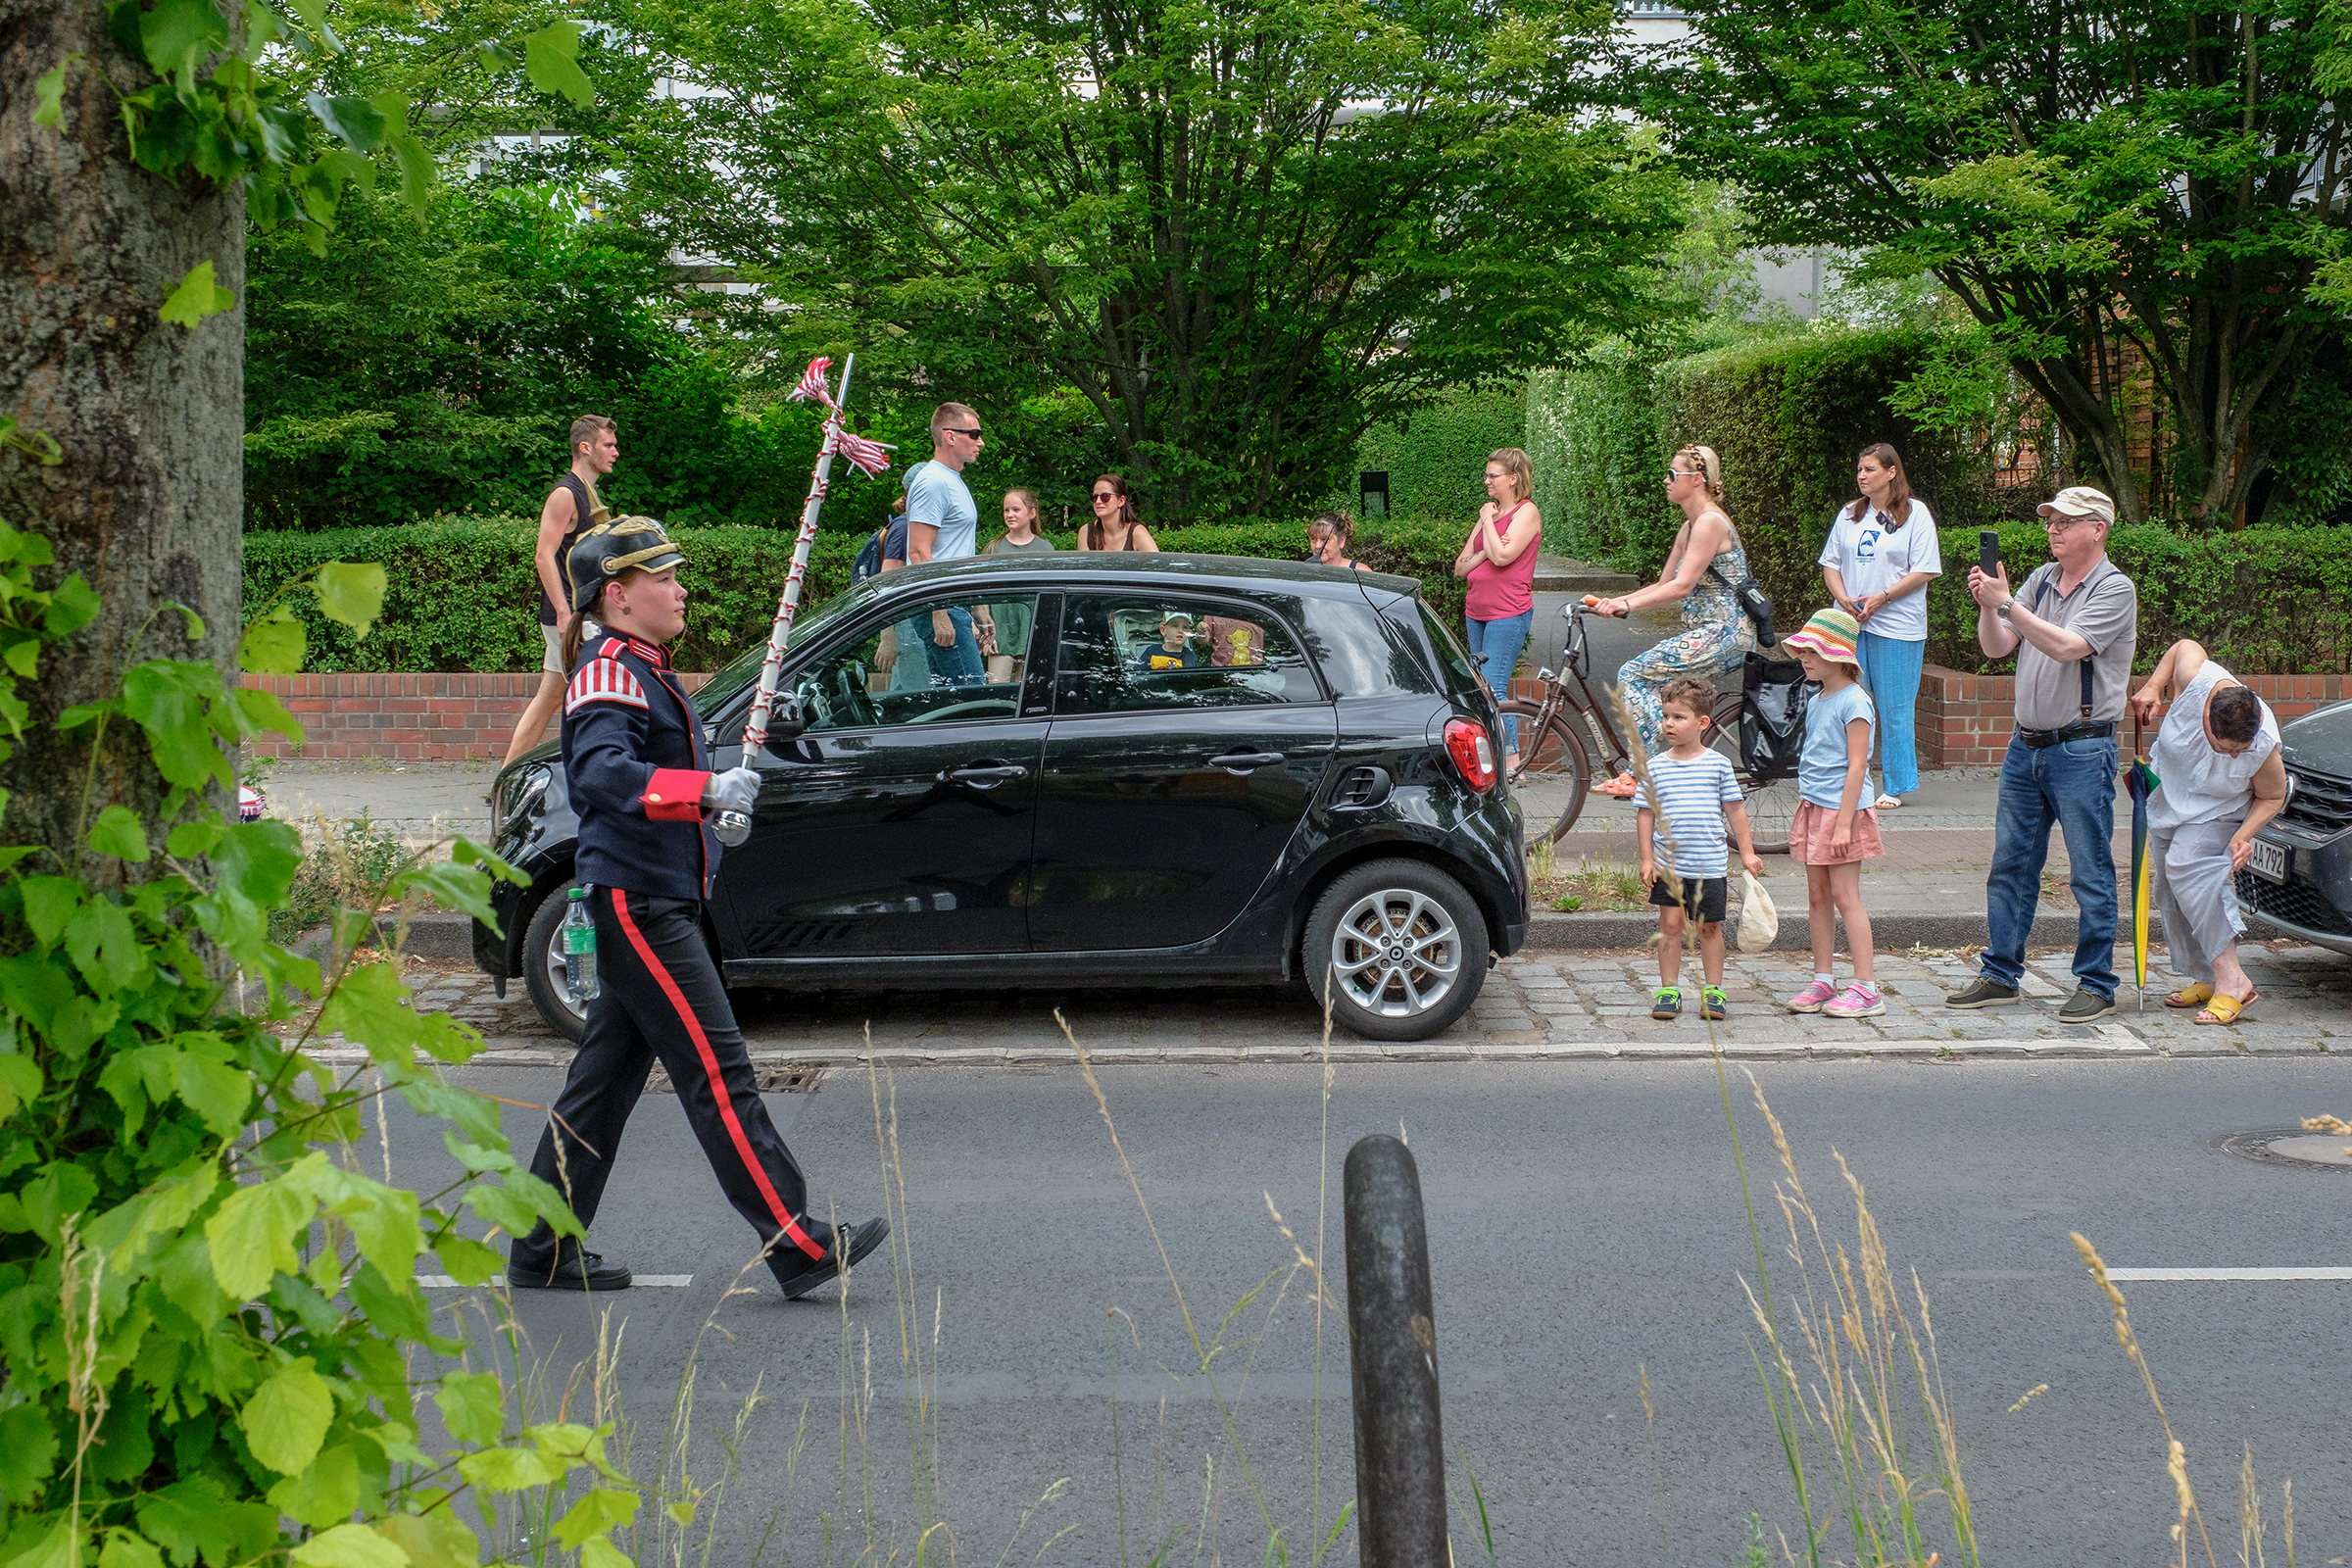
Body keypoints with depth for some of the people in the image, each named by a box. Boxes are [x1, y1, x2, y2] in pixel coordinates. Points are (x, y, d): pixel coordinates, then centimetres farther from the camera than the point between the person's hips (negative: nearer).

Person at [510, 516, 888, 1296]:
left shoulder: (640, 668, 19)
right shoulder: (609, 671, -14)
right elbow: (602, 772, -32)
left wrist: (719, 796, 23)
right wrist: (708, 789, -40)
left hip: (654, 901, 11)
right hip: (639, 904, -11)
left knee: (607, 1077, 13)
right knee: (718, 1073, -10)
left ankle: (545, 1250, 19)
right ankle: (798, 1245, -10)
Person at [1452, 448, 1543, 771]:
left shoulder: (1526, 512, -5)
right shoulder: (1491, 512, 17)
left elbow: (1503, 556, -20)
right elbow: (1460, 567, 14)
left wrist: (1488, 520, -7)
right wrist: (1483, 552, -5)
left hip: (1508, 614, -8)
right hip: (1477, 611, 8)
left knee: (1493, 687, -15)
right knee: (1480, 686, 8)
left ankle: (1511, 758, -11)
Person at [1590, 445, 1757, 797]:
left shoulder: (1710, 523, -14)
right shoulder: (1689, 527, 17)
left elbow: (1682, 585, -21)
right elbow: (1663, 584, 17)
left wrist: (1626, 605, -24)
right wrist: (1614, 601, 5)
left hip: (1722, 635, -10)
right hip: (1705, 634, 10)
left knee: (1633, 675, -13)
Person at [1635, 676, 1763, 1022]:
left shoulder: (1718, 763, 0)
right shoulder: (1656, 767, 1)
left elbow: (1735, 809, 6)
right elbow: (1645, 813, 5)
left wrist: (1747, 852, 5)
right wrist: (1647, 858, -1)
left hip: (1710, 864, 0)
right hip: (1668, 863, 0)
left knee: (1709, 927, 7)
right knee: (1670, 923, 0)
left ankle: (1713, 990, 17)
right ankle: (1669, 990, 9)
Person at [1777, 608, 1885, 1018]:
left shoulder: (1854, 702, -13)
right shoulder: (1815, 702, 13)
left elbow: (1856, 766, -18)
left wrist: (1843, 823, -21)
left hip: (1843, 810, -8)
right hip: (1813, 809, 9)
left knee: (1845, 896, -8)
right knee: (1817, 897, 10)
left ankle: (1866, 988, -6)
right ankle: (1822, 982, 16)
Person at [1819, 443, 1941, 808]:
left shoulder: (1915, 514, -1)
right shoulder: (1848, 515, 13)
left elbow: (1925, 571, -6)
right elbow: (1830, 563, 14)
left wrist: (1881, 598, -13)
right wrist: (1844, 599, -4)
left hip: (1896, 626, -4)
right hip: (1850, 624, 4)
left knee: (1894, 710, -1)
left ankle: (1895, 788, 8)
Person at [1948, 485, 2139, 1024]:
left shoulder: (2115, 589, -8)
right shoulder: (2041, 580, 11)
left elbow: (2066, 647, -22)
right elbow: (1996, 647, 6)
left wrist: (2006, 603, -22)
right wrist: (1986, 605, -12)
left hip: (2082, 750, -7)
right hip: (2027, 744, 7)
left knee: (2091, 873, -1)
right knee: (2010, 864, 10)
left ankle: (2096, 985, 6)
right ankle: (2000, 975, 18)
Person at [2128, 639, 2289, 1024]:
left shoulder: (2265, 750, -33)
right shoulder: (2196, 680, -32)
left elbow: (2272, 797, -13)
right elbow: (2186, 646, -8)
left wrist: (2245, 835, -27)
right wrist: (2153, 686, -16)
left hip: (2218, 814, -5)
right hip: (2168, 800, 5)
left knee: (2188, 868, -28)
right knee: (2170, 892, 5)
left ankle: (2232, 981, -30)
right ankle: (2206, 979, 17)